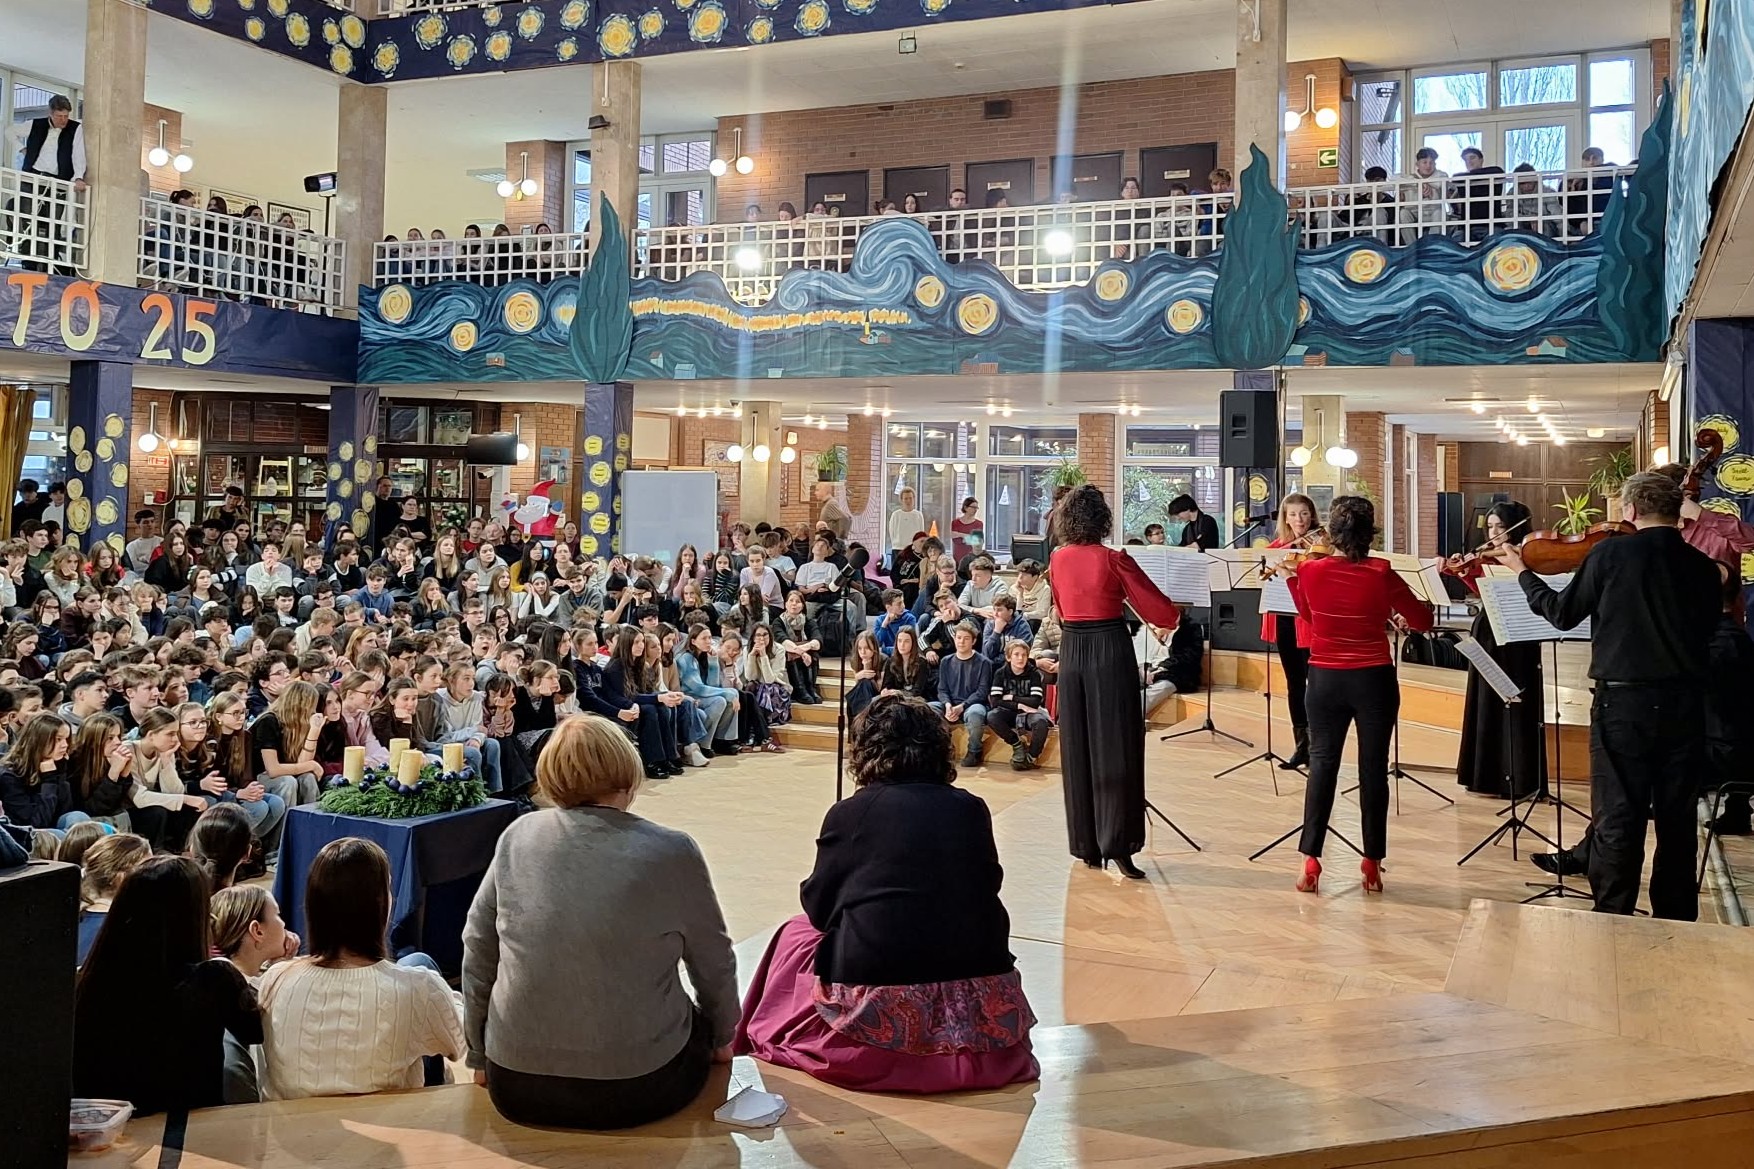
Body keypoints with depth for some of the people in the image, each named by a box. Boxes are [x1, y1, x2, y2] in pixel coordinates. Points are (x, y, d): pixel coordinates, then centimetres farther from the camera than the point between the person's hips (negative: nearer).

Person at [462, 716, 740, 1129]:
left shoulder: (517, 836, -2)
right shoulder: (672, 852, -10)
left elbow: (478, 951, 5)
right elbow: (714, 963, 2)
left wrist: (480, 1056, 18)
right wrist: (723, 1038, 20)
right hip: (637, 1088, -3)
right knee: (699, 1028, 29)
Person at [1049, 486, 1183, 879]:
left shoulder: (1058, 559, 4)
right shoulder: (1113, 560, -10)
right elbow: (1158, 609, -6)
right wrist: (1177, 615, 14)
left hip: (1071, 652, 5)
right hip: (1110, 652, -4)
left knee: (1077, 750, 10)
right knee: (1115, 749, -1)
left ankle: (1086, 845, 16)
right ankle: (1117, 846, -3)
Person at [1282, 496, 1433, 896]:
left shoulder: (1310, 570, -8)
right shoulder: (1381, 574, -12)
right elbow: (1422, 621, -2)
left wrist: (1291, 576, 21)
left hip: (1326, 679, 1)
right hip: (1373, 680, -1)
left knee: (1322, 763, 9)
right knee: (1373, 768, 8)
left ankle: (1311, 860, 5)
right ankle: (1372, 864, 13)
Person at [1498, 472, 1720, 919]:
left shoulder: (1611, 554, -9)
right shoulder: (1701, 565, 2)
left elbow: (1563, 614, 1)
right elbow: (1707, 626, 16)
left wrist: (1522, 572, 15)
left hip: (1623, 701, -4)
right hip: (1684, 704, 4)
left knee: (1618, 820, 2)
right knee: (1677, 820, 13)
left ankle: (1613, 918, 5)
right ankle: (1676, 921, 22)